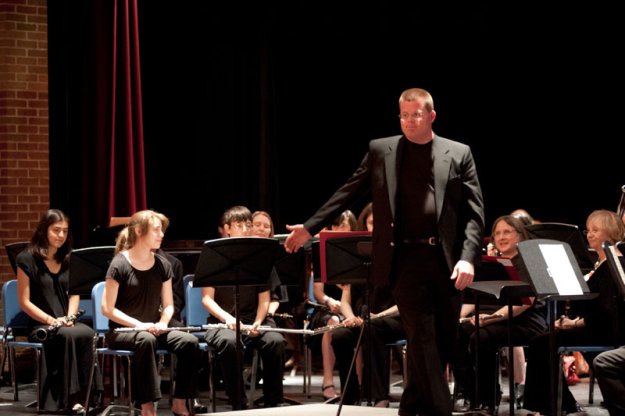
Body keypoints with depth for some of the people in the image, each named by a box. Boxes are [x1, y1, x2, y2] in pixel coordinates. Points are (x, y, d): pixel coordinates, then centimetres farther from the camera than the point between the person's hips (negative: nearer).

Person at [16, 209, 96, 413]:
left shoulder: (68, 260, 13)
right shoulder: (27, 259, -3)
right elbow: (24, 302, -6)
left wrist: (70, 316, -7)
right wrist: (51, 321, -18)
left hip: (66, 323, 4)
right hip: (39, 325, -4)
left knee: (87, 333, -31)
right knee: (68, 336, -36)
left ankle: (79, 396, -31)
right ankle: (69, 399, -34)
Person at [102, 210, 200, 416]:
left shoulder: (162, 265, 6)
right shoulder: (120, 264, -11)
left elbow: (168, 305, 11)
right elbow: (108, 309, -13)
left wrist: (163, 323, -12)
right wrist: (139, 324, -23)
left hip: (153, 329, 5)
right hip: (122, 331, -5)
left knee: (190, 341, -22)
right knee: (146, 340, -39)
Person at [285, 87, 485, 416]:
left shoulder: (459, 154, 6)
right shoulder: (381, 151, 8)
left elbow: (474, 211, 2)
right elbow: (349, 193, 11)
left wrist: (468, 257, -11)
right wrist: (310, 228, 5)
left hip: (447, 260, 2)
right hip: (406, 258, -2)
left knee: (442, 340, 7)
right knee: (422, 338, -10)